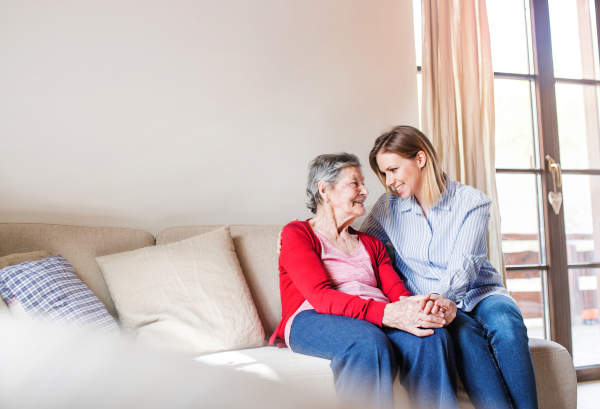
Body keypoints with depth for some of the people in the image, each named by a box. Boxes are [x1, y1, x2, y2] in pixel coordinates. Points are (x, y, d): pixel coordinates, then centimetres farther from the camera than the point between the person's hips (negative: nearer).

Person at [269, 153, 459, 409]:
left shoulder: (372, 244, 27)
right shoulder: (297, 234, 7)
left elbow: (398, 292, 11)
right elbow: (321, 296, -10)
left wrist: (429, 308, -15)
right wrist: (387, 313, -26)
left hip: (378, 322, 5)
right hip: (313, 320, -5)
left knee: (432, 336, -26)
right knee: (369, 341, -37)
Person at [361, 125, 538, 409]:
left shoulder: (471, 202, -5)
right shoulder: (389, 207, 5)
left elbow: (463, 266, -16)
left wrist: (440, 296, -37)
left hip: (477, 293, 0)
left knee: (505, 322, -33)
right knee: (464, 331, -33)